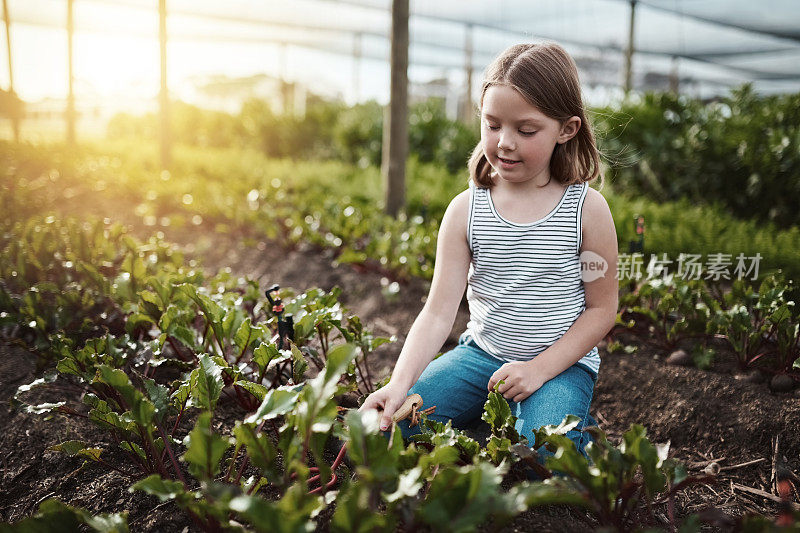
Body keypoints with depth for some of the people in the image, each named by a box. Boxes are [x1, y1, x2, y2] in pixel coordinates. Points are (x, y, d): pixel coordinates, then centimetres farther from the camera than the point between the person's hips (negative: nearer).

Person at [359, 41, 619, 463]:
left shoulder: (587, 208, -10)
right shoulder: (466, 210, -6)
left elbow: (602, 309, -3)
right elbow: (439, 311, -11)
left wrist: (539, 368, -14)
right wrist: (399, 384, -25)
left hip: (563, 364, -2)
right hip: (482, 353, 3)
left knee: (539, 458, -29)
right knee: (392, 422, -12)